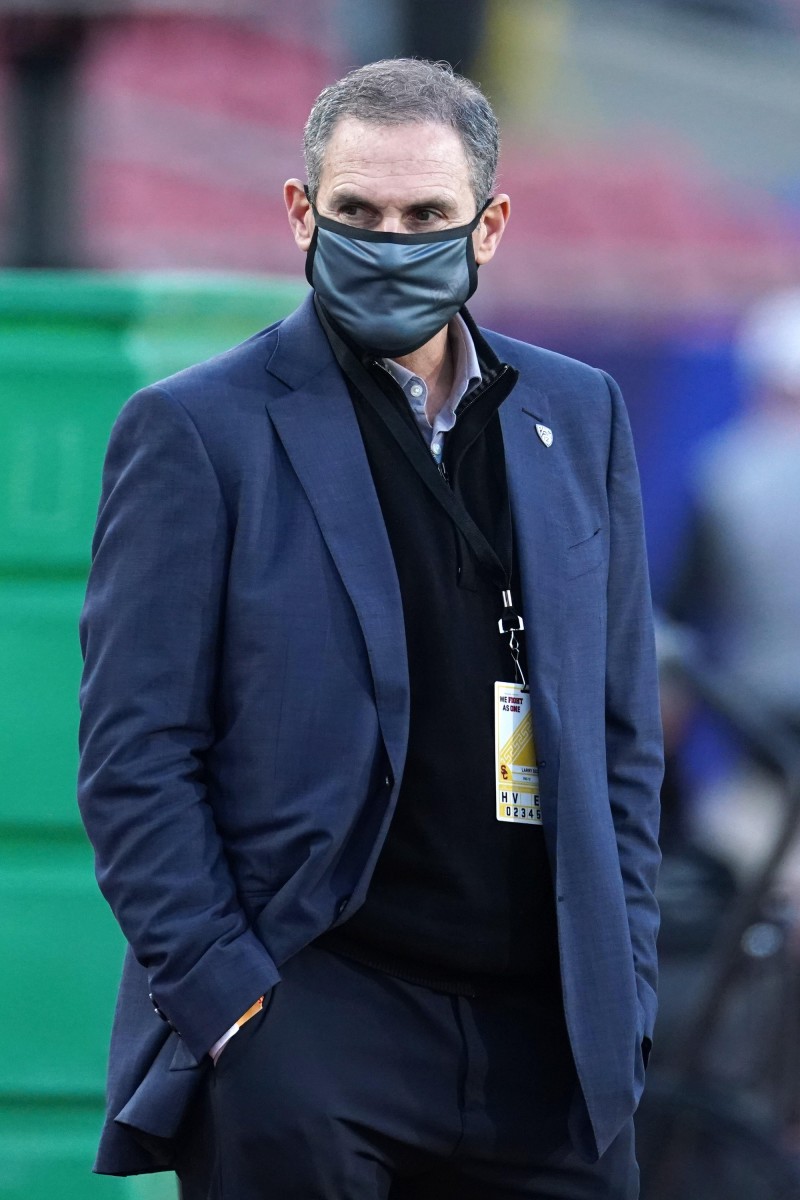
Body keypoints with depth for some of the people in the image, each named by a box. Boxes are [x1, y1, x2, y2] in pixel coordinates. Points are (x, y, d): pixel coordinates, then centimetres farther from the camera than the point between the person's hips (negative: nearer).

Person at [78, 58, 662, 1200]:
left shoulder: (579, 418, 13)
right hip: (302, 1027, -4)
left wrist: (622, 987, 8)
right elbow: (135, 759, -4)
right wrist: (228, 1001, -12)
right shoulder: (196, 431, -1)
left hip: (546, 1044, 4)